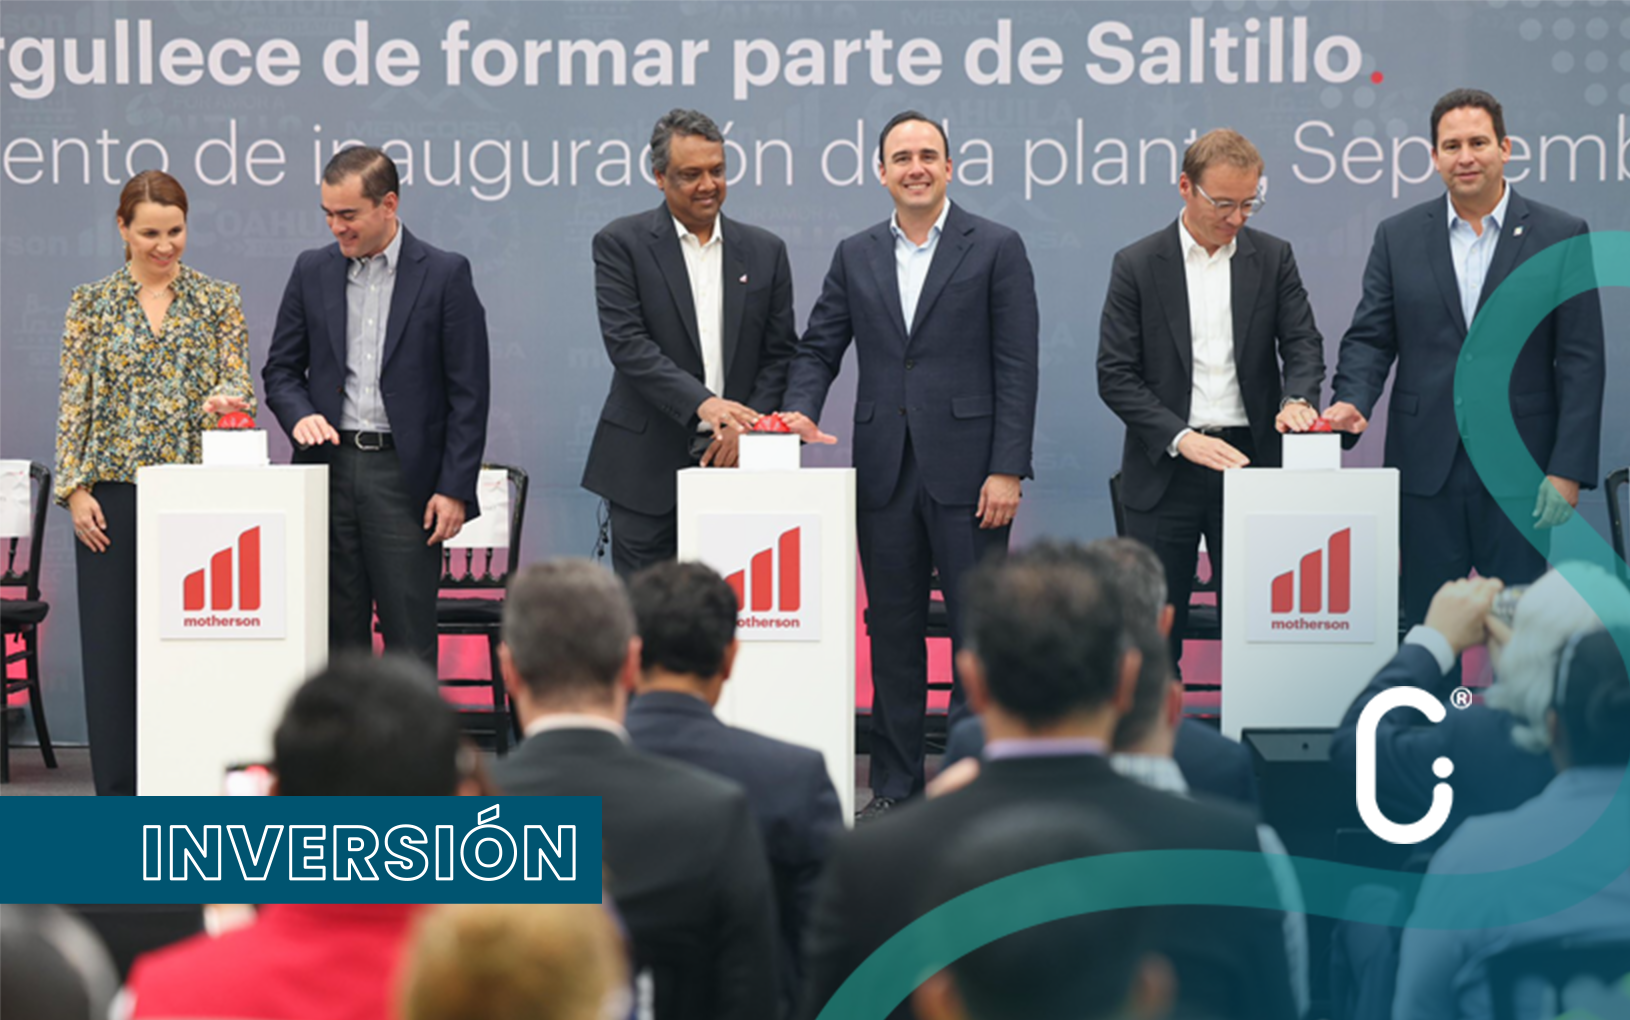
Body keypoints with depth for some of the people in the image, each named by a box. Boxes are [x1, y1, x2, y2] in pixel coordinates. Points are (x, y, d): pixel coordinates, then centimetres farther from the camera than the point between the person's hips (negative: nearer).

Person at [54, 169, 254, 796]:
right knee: (111, 640, 0)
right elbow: (73, 403, 3)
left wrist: (225, 401, -25)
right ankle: (119, 790, 7)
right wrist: (74, 490, -5)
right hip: (113, 493, 0)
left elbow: (239, 384, -1)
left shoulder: (217, 301, 5)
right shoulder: (92, 304, 5)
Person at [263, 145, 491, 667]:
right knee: (336, 635, 6)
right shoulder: (312, 270, 9)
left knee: (409, 640, -4)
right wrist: (299, 414, -8)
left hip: (405, 475, -3)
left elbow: (468, 393, -2)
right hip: (330, 468, 3)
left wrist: (455, 488, -8)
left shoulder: (445, 274, -1)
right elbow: (281, 368, 14)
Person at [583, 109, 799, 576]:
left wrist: (746, 428, -6)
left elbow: (780, 353, 11)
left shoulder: (764, 251, 12)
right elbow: (627, 343, -11)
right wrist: (701, 403, -23)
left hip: (734, 460, 3)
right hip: (647, 467, -3)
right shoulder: (621, 243, 1)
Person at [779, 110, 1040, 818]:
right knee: (893, 629, 8)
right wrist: (801, 410, -7)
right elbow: (819, 348, 14)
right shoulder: (855, 256, 12)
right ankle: (895, 783, 16)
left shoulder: (996, 249, 0)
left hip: (967, 470, -4)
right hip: (885, 470, 4)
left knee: (980, 627, -2)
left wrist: (1007, 470, -11)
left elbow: (1016, 365, -5)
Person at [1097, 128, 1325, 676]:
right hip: (1166, 468, -1)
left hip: (1249, 459, 1)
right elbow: (1115, 375, -4)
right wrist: (1182, 437, -16)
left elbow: (1302, 341, 3)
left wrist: (1298, 398, -20)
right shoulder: (1137, 265, -1)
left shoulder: (1273, 257, 6)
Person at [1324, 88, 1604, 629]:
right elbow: (1370, 337, 7)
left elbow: (1582, 361, -1)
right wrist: (1351, 401, -15)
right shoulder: (1399, 237, 8)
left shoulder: (1559, 236, 1)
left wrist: (1568, 472, -9)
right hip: (1426, 469, 2)